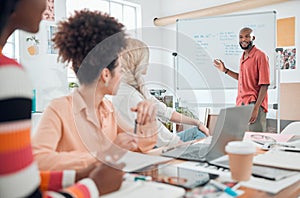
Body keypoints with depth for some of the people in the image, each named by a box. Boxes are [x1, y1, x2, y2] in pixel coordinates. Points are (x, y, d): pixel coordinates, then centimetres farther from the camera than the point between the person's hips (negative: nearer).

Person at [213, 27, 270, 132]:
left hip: (254, 104, -7)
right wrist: (225, 70, 20)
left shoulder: (260, 56, -10)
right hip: (240, 104, 7)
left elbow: (264, 85, -13)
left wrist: (256, 108, -20)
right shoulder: (242, 57, 14)